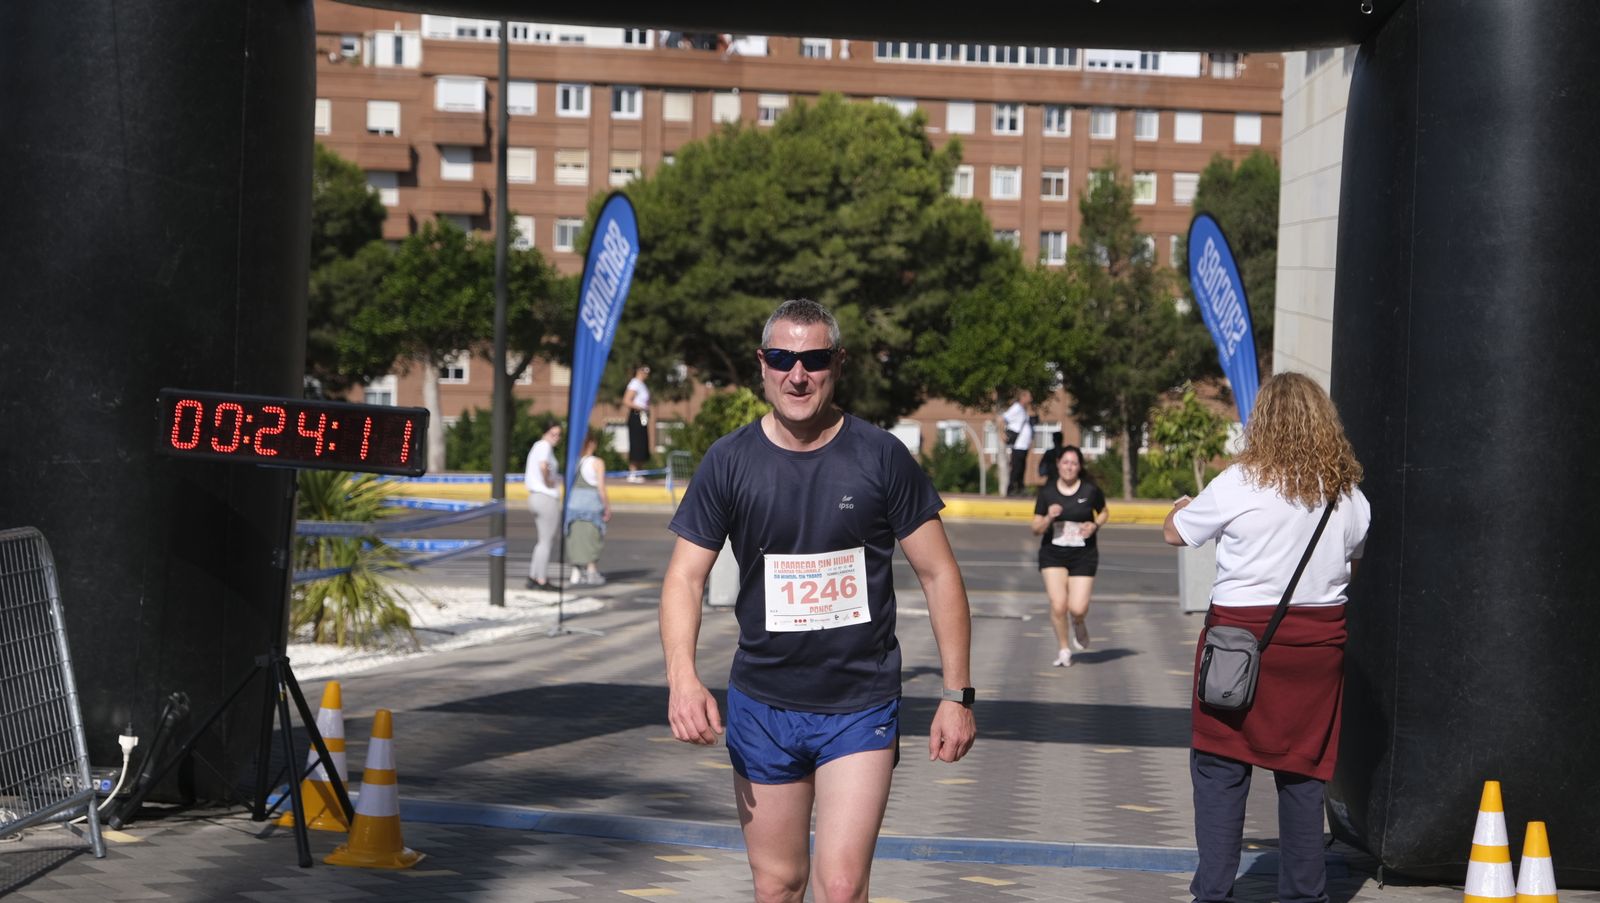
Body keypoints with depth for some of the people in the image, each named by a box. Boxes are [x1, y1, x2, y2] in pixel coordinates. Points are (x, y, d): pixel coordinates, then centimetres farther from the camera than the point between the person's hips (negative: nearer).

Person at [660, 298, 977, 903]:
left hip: (861, 708, -2)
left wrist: (957, 694, -3)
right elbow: (685, 576, -2)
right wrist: (682, 676, -20)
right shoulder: (730, 462, -2)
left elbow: (938, 574, 0)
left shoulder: (881, 457, -5)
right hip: (761, 706, 2)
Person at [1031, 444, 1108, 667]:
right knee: (1058, 605, -12)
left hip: (1083, 555, -1)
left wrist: (1095, 525, -6)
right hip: (1052, 554, 1)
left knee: (1077, 608, -9)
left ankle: (1079, 624, 30)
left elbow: (1104, 512, 15)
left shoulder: (1090, 491, -4)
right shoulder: (1047, 492, -1)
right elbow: (1036, 529, 3)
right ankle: (1064, 649, 9)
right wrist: (1049, 517, -18)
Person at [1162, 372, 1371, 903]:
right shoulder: (1349, 496, 4)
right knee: (1303, 771, 11)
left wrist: (1180, 508, 25)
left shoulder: (1238, 485, -10)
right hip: (1319, 640, 4)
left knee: (1219, 769, 3)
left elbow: (1175, 534, 4)